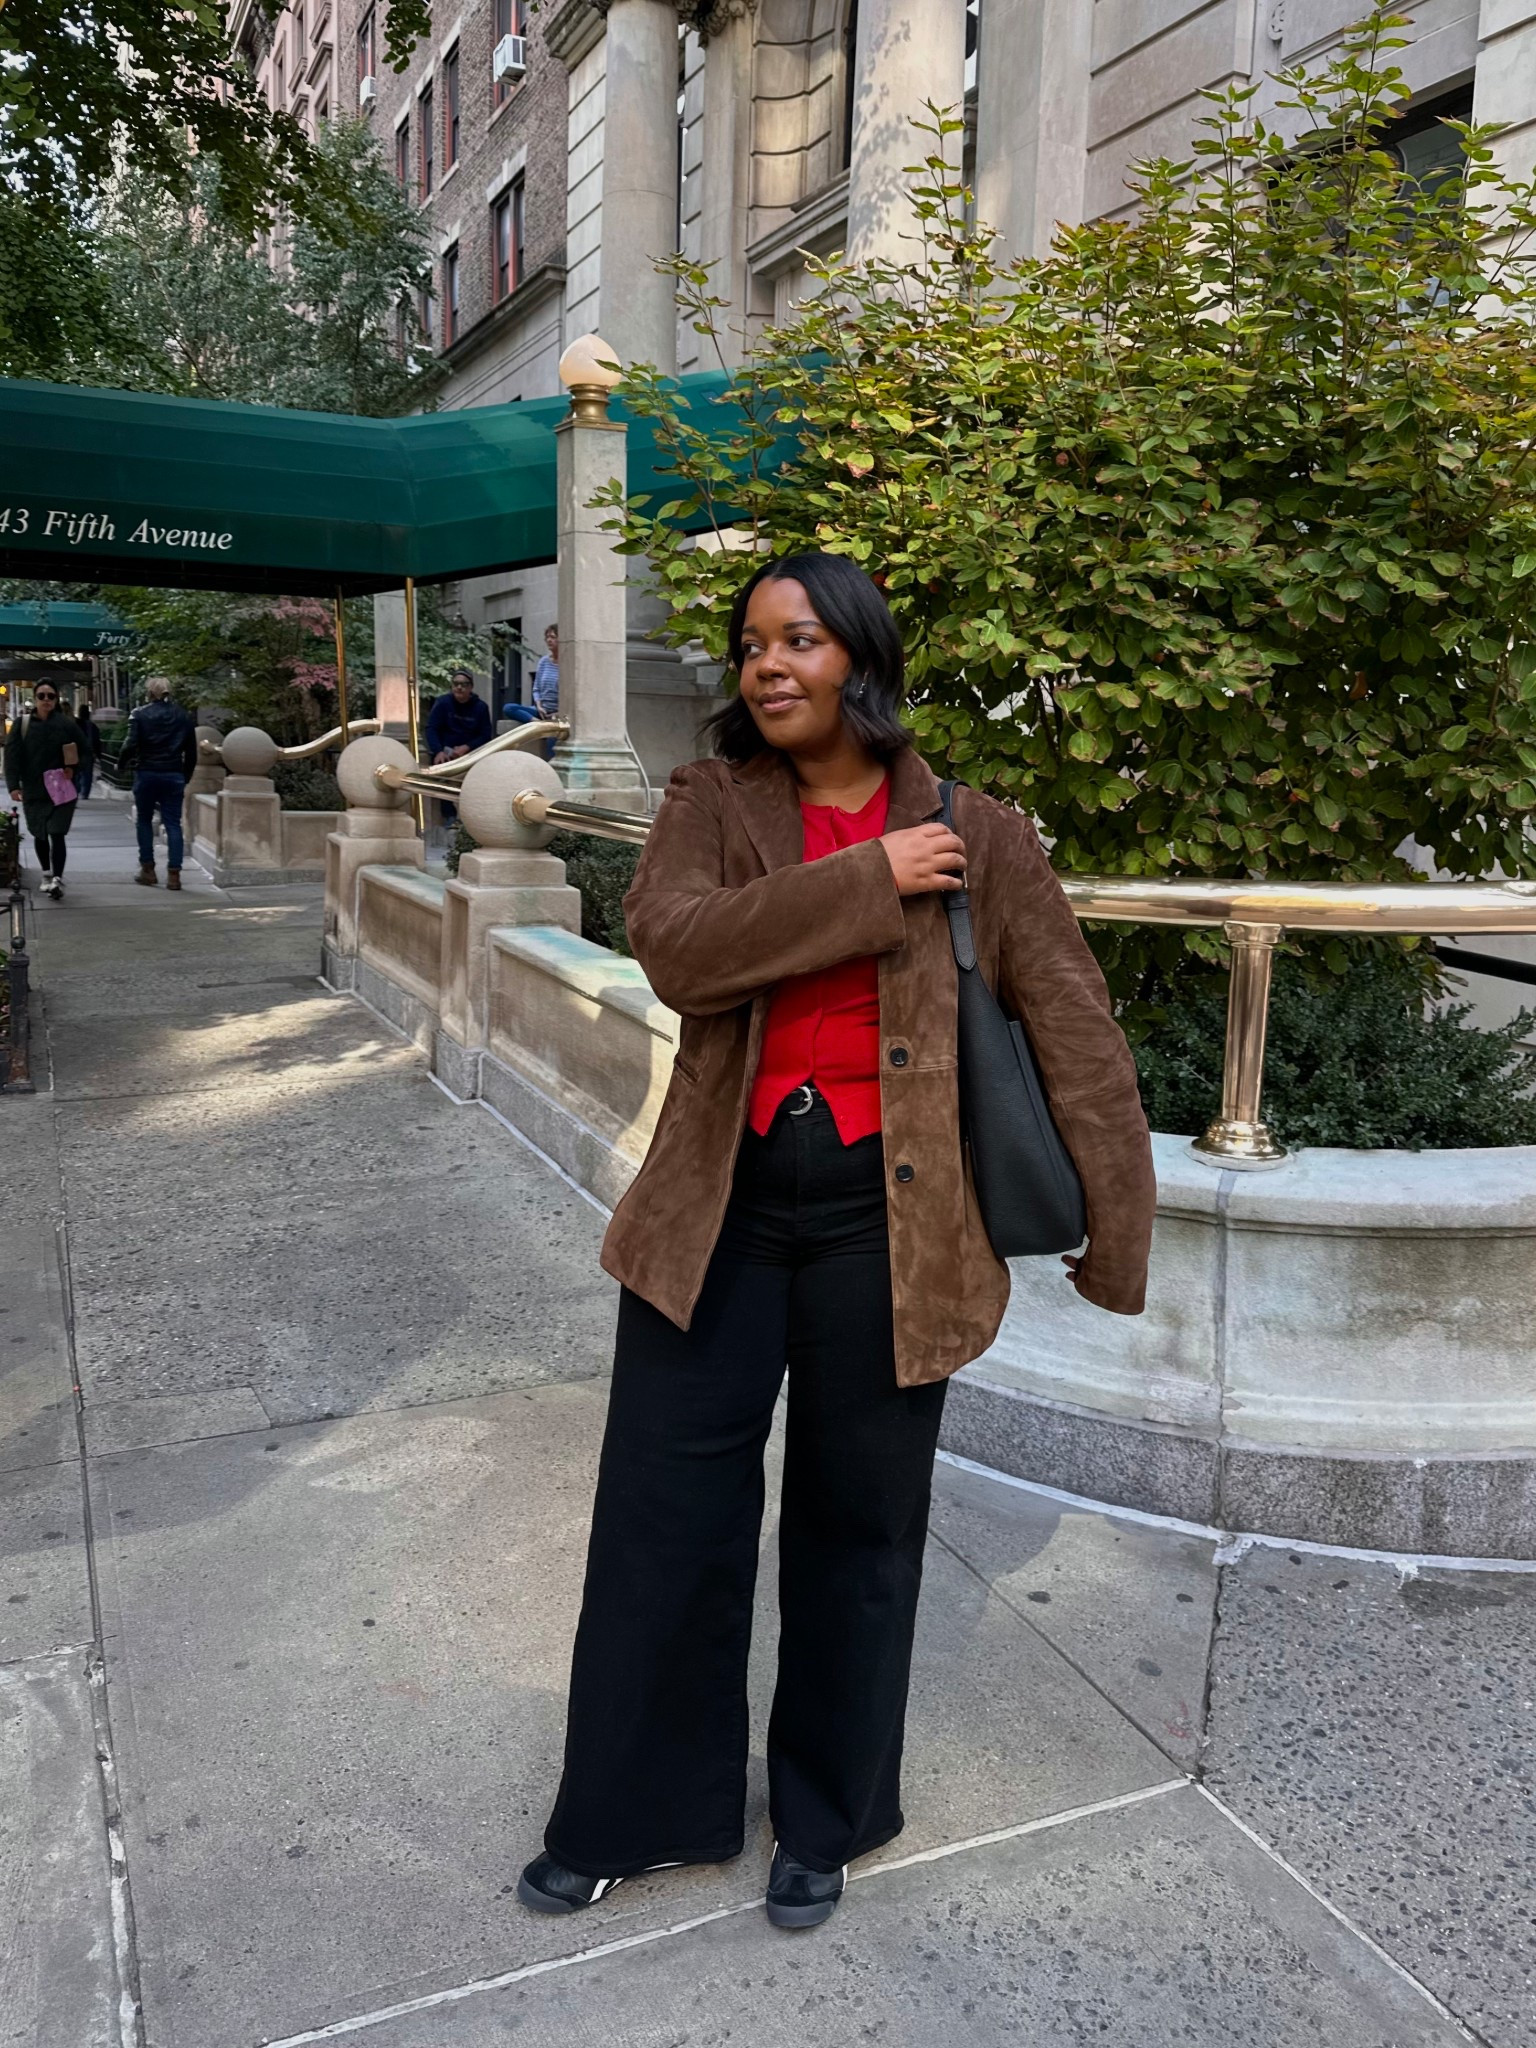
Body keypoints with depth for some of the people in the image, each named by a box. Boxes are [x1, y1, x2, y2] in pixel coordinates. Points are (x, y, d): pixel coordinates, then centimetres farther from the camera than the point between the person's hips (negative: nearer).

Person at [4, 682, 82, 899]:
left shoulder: (67, 725, 0)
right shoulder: (22, 725, 1)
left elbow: (80, 754, 8)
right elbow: (12, 756, -3)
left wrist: (72, 769, -9)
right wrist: (14, 785, -12)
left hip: (61, 790, -2)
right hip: (33, 791, 2)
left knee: (57, 834, -11)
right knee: (40, 835, 14)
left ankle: (57, 879, -15)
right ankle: (47, 874, 30)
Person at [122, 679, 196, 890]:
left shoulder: (140, 714, -4)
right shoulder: (184, 717, 6)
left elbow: (131, 745, -12)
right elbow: (192, 753, 7)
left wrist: (122, 760, 7)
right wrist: (185, 777, 14)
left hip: (146, 773, -2)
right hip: (174, 775, 2)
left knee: (144, 821, 13)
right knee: (173, 823, 2)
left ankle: (148, 869, 13)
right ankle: (173, 873, -4)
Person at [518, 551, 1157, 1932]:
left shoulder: (978, 834, -3)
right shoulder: (712, 805, 2)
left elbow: (1076, 1035, -3)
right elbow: (675, 949, -17)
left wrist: (1116, 1235, -4)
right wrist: (869, 877, -19)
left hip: (886, 1220, -1)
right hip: (720, 1205, 2)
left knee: (859, 1529, 14)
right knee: (665, 1519, 12)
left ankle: (827, 1821, 40)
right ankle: (634, 1812, 37)